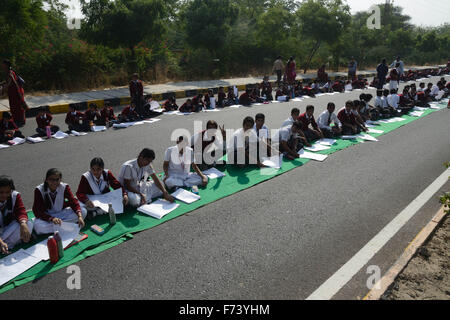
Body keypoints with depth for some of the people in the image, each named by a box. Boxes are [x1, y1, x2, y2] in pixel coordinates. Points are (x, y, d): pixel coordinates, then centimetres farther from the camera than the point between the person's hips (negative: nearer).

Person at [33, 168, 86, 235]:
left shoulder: (64, 187, -13)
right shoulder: (39, 190, -17)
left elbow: (73, 202, -20)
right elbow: (37, 211, -20)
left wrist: (79, 216, -39)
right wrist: (52, 219, -39)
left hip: (62, 213, 2)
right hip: (46, 216, -2)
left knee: (83, 212, -23)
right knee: (39, 227, -37)